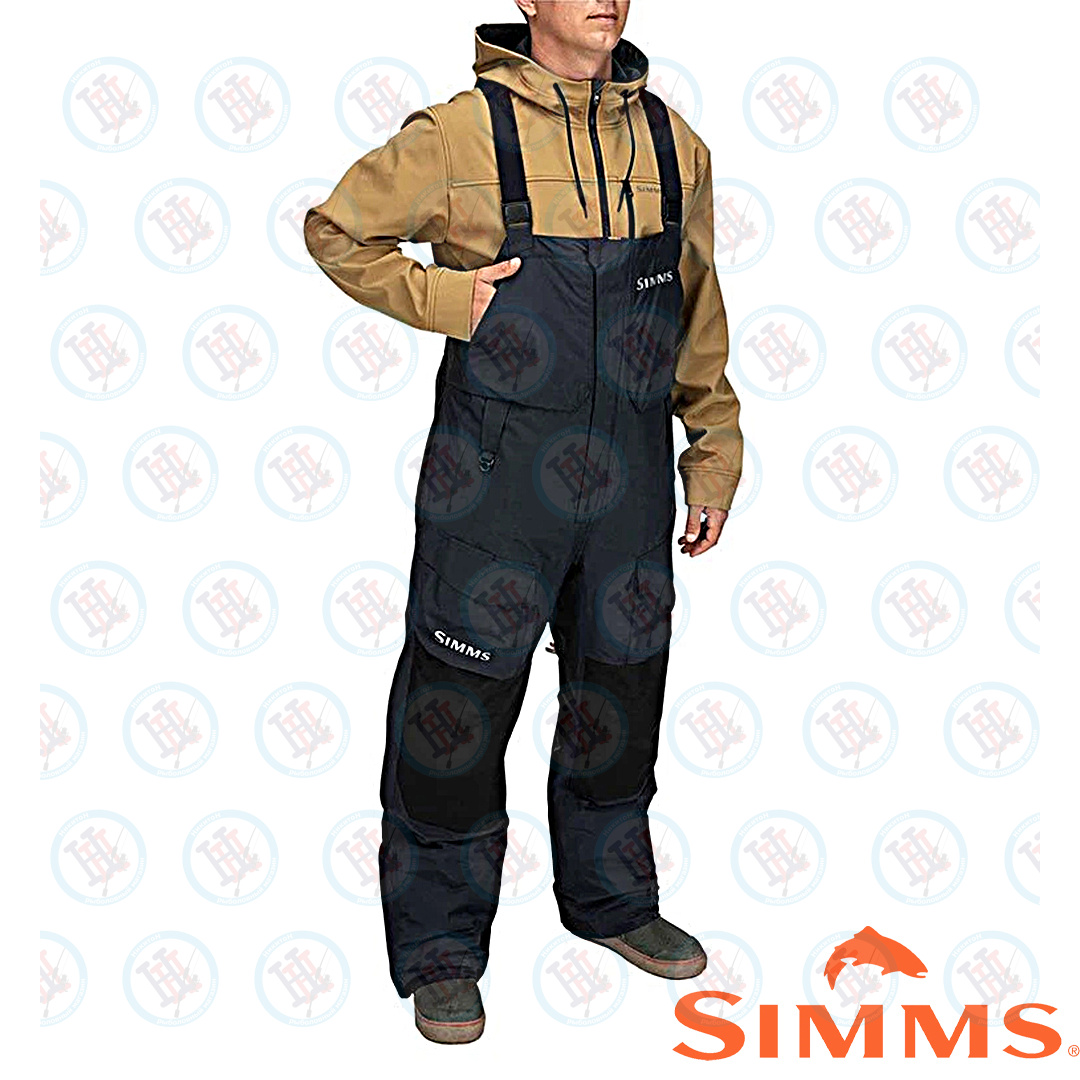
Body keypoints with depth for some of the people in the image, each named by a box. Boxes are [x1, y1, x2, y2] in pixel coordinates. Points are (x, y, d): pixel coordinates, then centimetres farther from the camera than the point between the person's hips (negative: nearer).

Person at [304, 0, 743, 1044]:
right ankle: (440, 948, 21)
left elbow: (699, 318, 15)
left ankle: (609, 898, 39)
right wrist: (440, 298, -10)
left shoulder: (673, 145, 7)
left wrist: (715, 458, 14)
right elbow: (335, 230, 5)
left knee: (621, 694, 16)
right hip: (496, 478, -4)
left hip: (631, 483, 4)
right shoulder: (462, 134, -6)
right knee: (459, 703, 3)